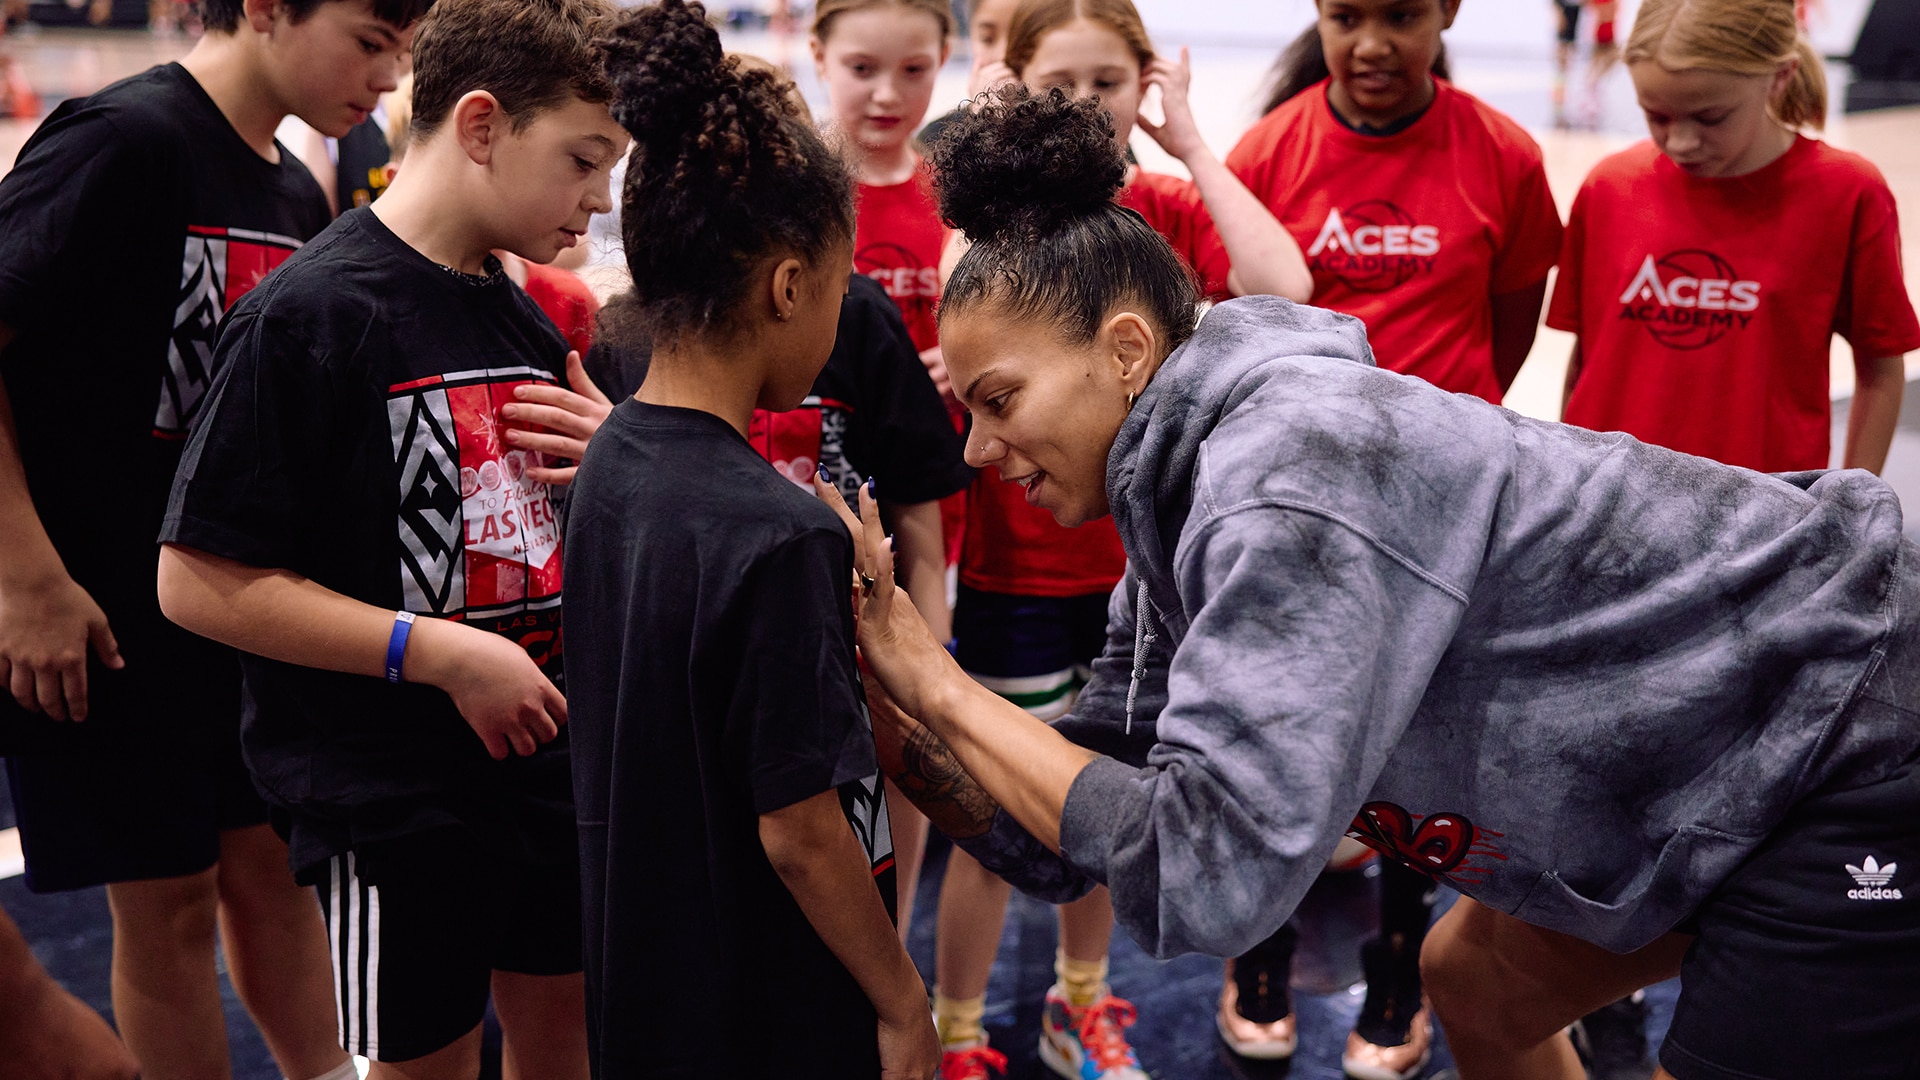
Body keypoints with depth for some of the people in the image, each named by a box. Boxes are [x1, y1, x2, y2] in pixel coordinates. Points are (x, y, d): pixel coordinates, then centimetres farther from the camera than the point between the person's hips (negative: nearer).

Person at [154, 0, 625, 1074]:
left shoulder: (524, 319, 8)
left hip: (545, 763, 7)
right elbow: (199, 583, -19)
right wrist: (444, 653, -21)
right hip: (394, 798, -7)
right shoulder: (310, 315, -16)